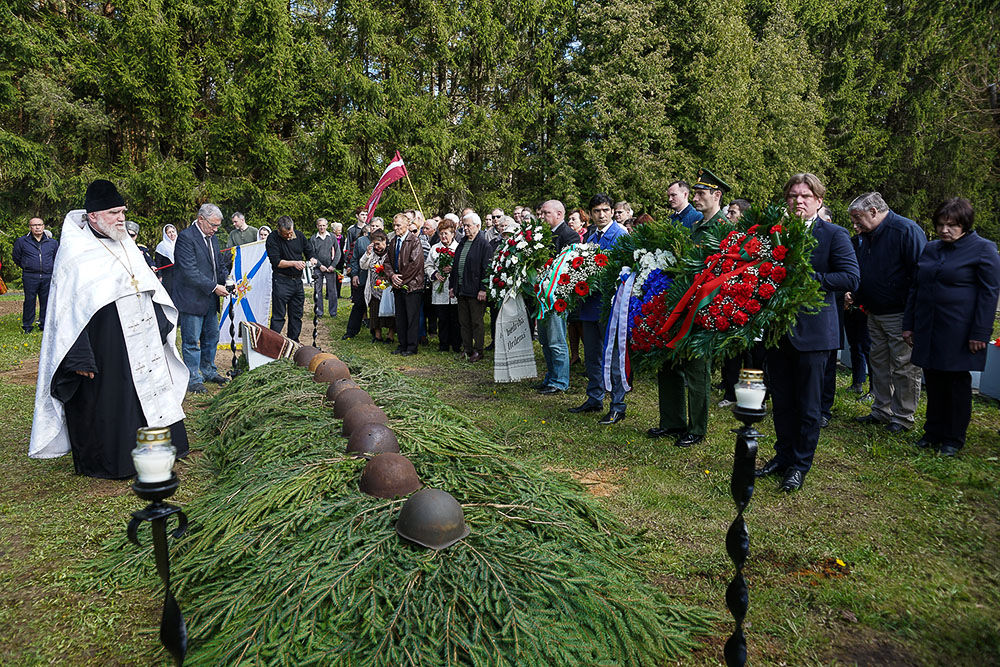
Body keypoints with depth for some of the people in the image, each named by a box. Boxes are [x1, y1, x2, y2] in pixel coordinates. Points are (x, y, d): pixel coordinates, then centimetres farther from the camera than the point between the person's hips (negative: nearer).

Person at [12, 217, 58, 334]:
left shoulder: (52, 242, 8)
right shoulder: (22, 241, 2)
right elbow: (16, 257, 16)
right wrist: (26, 267, 18)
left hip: (47, 277, 2)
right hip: (30, 277, -2)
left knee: (46, 301, 6)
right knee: (29, 301, 2)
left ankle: (44, 325, 17)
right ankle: (27, 326, 12)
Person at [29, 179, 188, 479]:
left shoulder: (126, 244, 10)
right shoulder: (75, 254, -12)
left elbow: (149, 290, 18)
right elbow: (68, 309, -16)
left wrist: (162, 327, 16)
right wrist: (80, 358, -20)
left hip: (140, 343, 7)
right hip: (102, 349, -7)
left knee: (147, 392, 14)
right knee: (105, 403, 3)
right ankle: (104, 462, 21)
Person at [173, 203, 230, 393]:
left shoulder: (212, 239, 12)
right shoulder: (186, 237, -15)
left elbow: (220, 265, 19)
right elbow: (189, 272, -21)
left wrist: (227, 282, 0)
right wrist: (214, 287, -20)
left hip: (210, 299, 9)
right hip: (192, 299, -9)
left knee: (211, 337, 17)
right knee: (191, 341, 0)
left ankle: (208, 371, 32)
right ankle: (193, 379, 9)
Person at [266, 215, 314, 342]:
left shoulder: (299, 235, 5)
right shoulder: (272, 239, -9)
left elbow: (309, 252, 16)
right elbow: (276, 262, -15)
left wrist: (311, 260, -5)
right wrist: (294, 263, -24)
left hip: (297, 280, 5)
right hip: (281, 281, -5)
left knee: (297, 315, 11)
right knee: (278, 316, -5)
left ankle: (294, 342, 21)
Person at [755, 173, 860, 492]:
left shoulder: (834, 235, -4)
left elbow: (851, 277, -14)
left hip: (812, 331, -4)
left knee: (808, 405, 7)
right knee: (781, 401, 15)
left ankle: (800, 465, 20)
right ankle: (783, 456, 30)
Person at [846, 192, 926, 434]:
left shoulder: (907, 231, -15)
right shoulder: (865, 237, 10)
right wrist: (854, 295, 2)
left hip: (901, 315, -8)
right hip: (875, 313, 8)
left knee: (904, 366, 0)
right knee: (879, 363, 14)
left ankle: (903, 417, 11)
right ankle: (881, 411, 26)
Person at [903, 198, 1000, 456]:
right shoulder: (931, 249, 12)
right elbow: (915, 288, 16)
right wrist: (908, 325, 11)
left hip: (958, 332, -5)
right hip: (927, 329, 5)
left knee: (957, 383, 4)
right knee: (933, 381, 11)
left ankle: (954, 439, 16)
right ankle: (933, 432, 23)